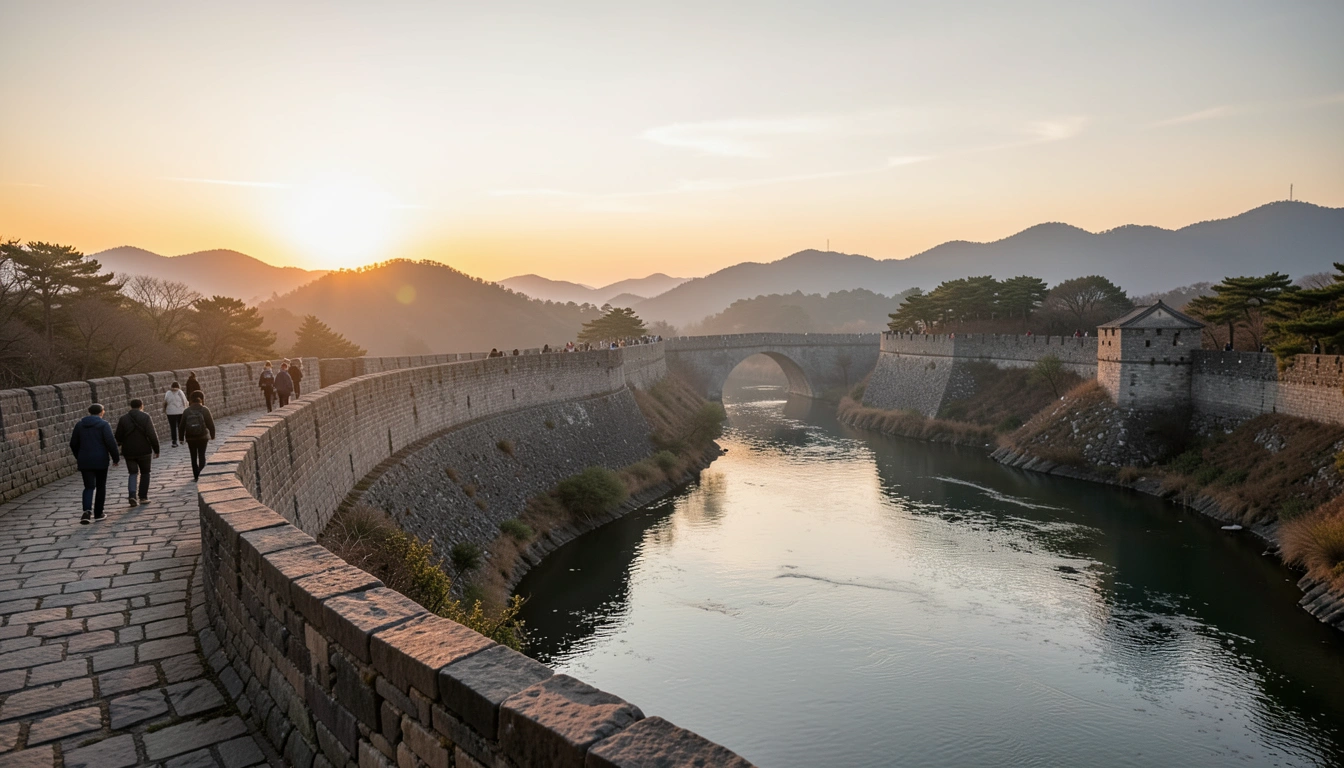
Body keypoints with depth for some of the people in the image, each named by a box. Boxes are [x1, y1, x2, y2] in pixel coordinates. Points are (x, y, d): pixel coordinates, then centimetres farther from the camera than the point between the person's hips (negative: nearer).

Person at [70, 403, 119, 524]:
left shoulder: (80, 425, 9)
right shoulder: (103, 424, -6)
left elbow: (73, 444, 13)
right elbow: (111, 442, -14)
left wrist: (78, 457, 28)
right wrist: (116, 458, -5)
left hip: (84, 461, 3)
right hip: (100, 460, -3)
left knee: (89, 487, 6)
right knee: (101, 486, 9)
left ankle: (87, 511, -17)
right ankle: (98, 514, 13)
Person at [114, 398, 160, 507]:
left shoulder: (123, 418, 2)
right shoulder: (145, 417, -7)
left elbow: (118, 437, 4)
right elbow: (152, 435, -11)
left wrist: (122, 443, 26)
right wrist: (156, 449, -5)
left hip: (129, 452, 2)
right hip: (144, 450, -2)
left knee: (133, 473, 9)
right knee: (144, 473, 11)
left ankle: (132, 495, -10)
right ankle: (143, 497, 11)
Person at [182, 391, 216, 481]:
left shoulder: (186, 411, -1)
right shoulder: (205, 410, -6)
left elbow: (182, 425, 0)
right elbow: (211, 424, -5)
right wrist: (212, 435, 6)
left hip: (190, 438, 1)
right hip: (203, 437, -1)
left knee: (193, 457, 12)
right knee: (201, 455, 6)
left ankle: (196, 475, 15)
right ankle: (200, 472, -16)